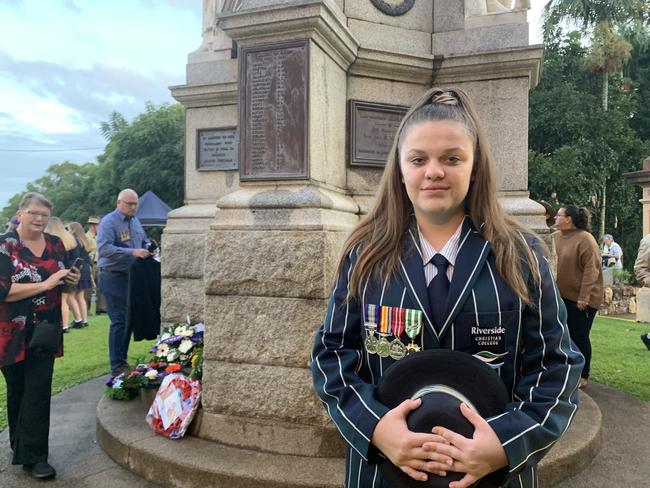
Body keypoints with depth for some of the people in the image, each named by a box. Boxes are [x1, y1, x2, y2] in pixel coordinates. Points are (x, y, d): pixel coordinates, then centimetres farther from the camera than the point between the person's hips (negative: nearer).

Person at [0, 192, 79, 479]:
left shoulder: (55, 245, 5)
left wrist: (71, 281, -3)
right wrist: (45, 284, -24)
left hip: (46, 332, 3)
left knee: (39, 391, 0)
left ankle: (33, 455, 7)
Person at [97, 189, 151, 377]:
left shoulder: (135, 221, 13)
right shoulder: (108, 222, -12)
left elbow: (144, 241, 25)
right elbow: (103, 248, -25)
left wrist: (148, 248, 1)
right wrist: (132, 252, -31)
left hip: (132, 276, 8)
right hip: (113, 277, -8)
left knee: (129, 320, 12)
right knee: (119, 321, -7)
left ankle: (122, 361, 24)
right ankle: (117, 366, 1)